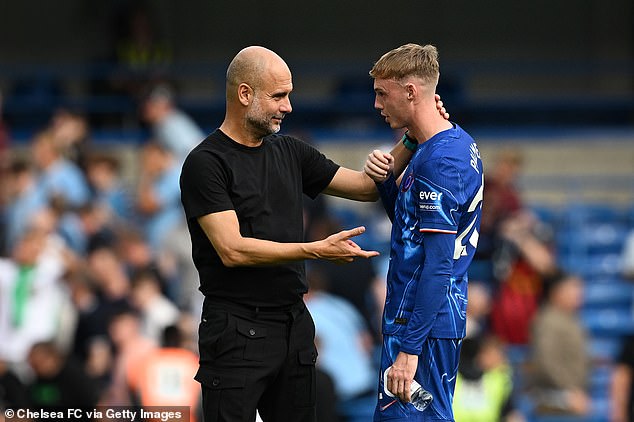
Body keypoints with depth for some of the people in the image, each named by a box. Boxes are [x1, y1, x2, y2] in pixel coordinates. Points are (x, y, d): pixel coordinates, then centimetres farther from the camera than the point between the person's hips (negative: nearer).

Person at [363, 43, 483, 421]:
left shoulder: (439, 160, -19)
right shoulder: (460, 142, 12)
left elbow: (438, 263, -23)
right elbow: (407, 217, 23)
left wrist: (409, 348, -24)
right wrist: (385, 180, 3)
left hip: (422, 320, -10)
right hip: (448, 318, 10)